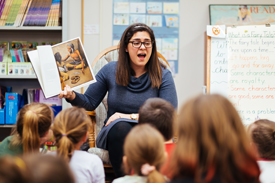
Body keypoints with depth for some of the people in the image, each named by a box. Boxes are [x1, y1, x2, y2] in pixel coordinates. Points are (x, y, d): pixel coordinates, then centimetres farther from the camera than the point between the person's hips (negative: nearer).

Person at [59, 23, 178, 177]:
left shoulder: (163, 75, 2)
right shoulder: (110, 70, 8)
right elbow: (90, 102, 15)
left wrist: (132, 116, -15)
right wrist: (72, 96, -8)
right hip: (114, 134, 1)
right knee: (121, 126, -36)